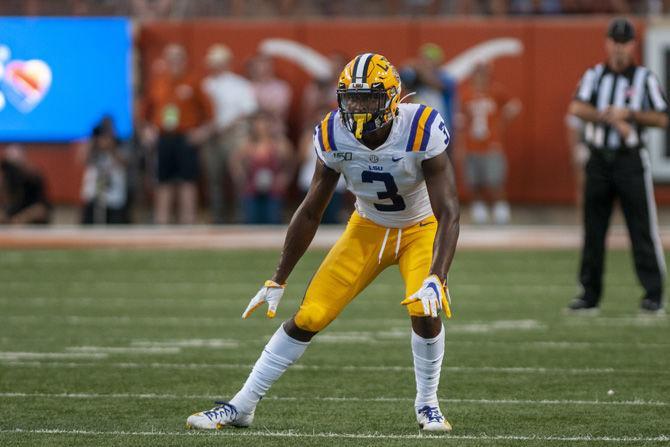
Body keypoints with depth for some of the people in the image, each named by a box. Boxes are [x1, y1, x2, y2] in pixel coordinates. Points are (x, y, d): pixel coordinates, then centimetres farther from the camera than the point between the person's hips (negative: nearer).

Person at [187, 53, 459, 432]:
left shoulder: (422, 131, -31)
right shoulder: (334, 136, -20)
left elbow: (449, 212, -33)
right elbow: (311, 213, -7)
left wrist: (436, 279, -47)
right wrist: (278, 282, -4)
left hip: (420, 228, -2)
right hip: (368, 229, 3)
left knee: (425, 309, -26)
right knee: (309, 317, -5)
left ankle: (428, 405, -1)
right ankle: (241, 406, 5)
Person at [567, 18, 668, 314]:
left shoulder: (645, 78, 5)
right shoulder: (594, 76, 10)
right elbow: (577, 108, -7)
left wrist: (629, 114, -13)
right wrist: (612, 119, -17)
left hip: (630, 159, -2)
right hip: (599, 161, 3)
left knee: (643, 229, -7)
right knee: (593, 230, 4)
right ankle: (590, 295, 10)